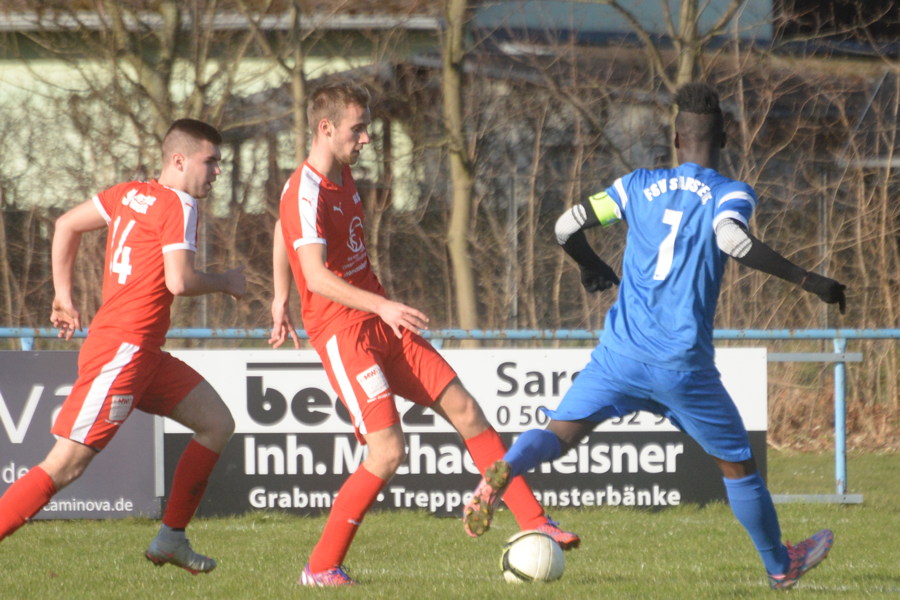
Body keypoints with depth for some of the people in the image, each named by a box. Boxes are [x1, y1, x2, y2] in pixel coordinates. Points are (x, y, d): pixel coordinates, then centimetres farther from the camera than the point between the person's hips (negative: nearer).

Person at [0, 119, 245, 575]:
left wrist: (63, 295, 20)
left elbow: (66, 225, 18)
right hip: (123, 351, -10)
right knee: (65, 464, -13)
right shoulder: (178, 205, -11)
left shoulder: (129, 195, 13)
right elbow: (179, 281, -20)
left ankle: (171, 538, 16)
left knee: (218, 424, 14)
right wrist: (226, 282, -2)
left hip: (144, 354, 10)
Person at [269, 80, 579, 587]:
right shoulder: (306, 193, -19)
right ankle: (321, 568, -7)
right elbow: (316, 276, -30)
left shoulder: (342, 174, 11)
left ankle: (534, 524, 10)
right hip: (342, 332, -9)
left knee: (465, 410, 4)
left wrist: (281, 301, 31)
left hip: (382, 322, 9)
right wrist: (383, 306, -40)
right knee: (388, 450, -18)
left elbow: (281, 229, 27)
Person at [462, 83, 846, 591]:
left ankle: (503, 472, -35)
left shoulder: (638, 185, 10)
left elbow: (567, 228, 7)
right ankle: (781, 566, 30)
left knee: (559, 434, -3)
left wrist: (593, 268, 28)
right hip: (683, 364, -2)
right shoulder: (731, 193, -1)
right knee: (738, 465, 16)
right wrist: (807, 280, -19)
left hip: (621, 353, 2)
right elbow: (733, 239, -22)